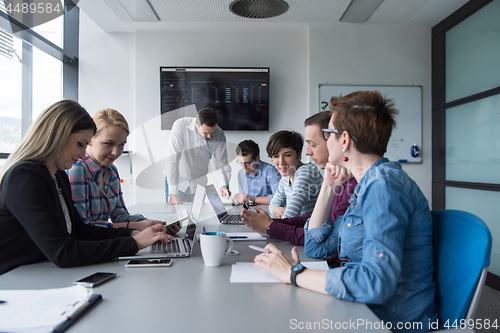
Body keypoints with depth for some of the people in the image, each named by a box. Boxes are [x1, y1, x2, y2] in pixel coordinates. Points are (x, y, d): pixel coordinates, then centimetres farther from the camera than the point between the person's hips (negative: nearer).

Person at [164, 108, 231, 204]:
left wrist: (224, 185, -29)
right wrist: (173, 192, -33)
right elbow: (172, 159, -29)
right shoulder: (180, 125, -25)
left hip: (198, 183, 2)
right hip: (177, 180, -2)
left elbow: (221, 163, -10)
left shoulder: (219, 135, -16)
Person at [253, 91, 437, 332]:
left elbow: (377, 281, -33)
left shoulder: (384, 184, -21)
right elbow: (316, 247, 10)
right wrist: (328, 186, 3)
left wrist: (294, 273, -24)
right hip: (365, 312, 8)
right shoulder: (369, 185, 8)